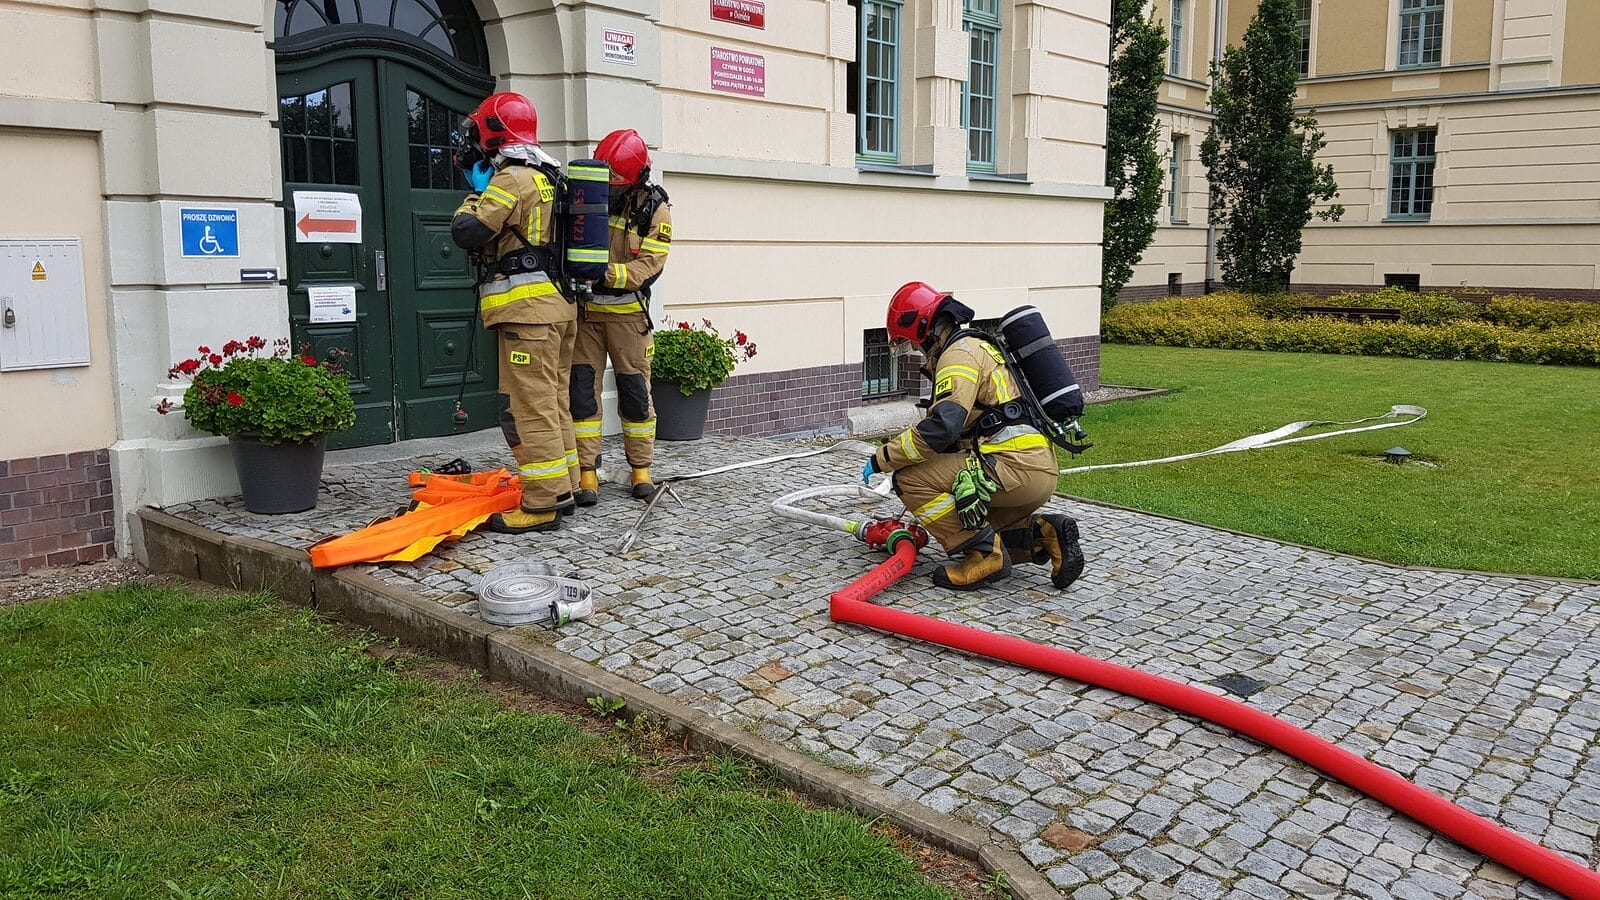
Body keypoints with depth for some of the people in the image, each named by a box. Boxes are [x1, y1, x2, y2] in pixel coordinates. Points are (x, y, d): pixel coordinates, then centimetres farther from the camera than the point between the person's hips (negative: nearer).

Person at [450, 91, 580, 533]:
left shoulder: (513, 178, -11)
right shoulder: (547, 179, 19)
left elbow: (467, 232, -17)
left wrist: (476, 194, 1)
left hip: (528, 309, -10)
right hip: (559, 304, 10)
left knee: (528, 406, -8)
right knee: (553, 401, 15)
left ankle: (541, 506, -8)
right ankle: (561, 489, 22)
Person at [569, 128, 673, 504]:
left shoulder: (654, 209, -8)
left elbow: (648, 266, -15)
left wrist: (608, 274, -30)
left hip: (626, 311, -1)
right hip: (584, 308, 1)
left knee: (634, 391, 5)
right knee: (582, 390, -2)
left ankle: (641, 468, 19)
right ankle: (586, 473, 2)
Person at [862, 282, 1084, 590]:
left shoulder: (959, 353, -8)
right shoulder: (978, 346, 25)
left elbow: (940, 428, -21)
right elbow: (960, 430, 32)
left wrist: (882, 459, -10)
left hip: (1017, 466, -10)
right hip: (1039, 469, 10)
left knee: (909, 477, -10)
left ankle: (984, 553, -11)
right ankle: (1045, 535, 6)